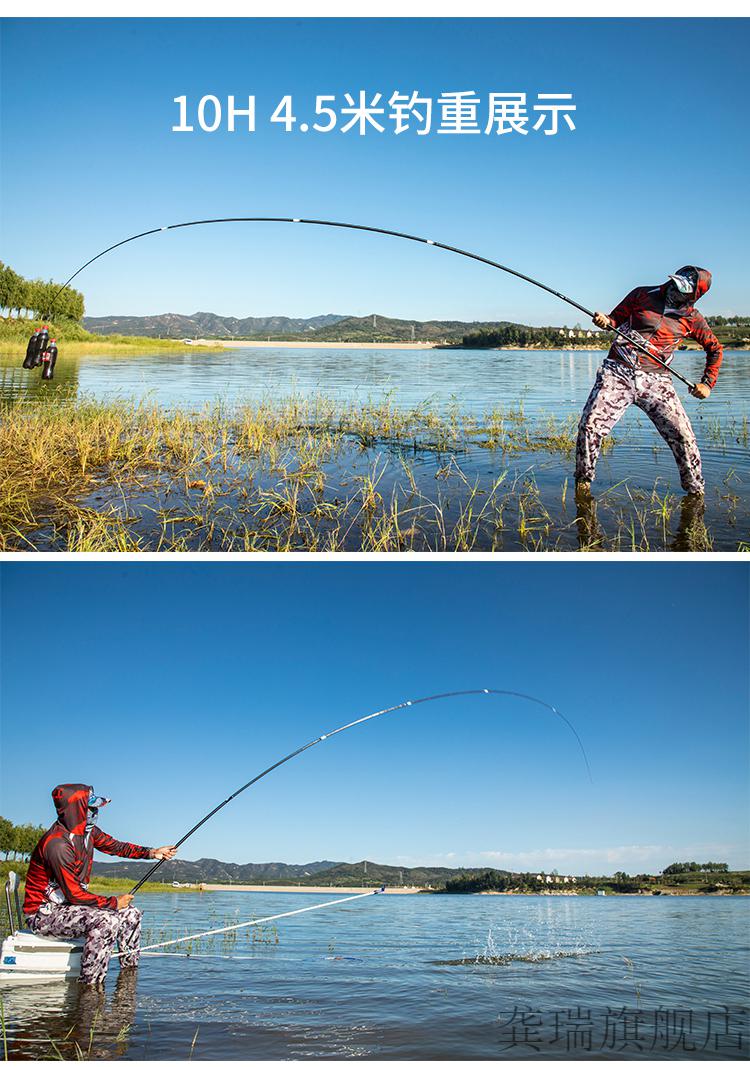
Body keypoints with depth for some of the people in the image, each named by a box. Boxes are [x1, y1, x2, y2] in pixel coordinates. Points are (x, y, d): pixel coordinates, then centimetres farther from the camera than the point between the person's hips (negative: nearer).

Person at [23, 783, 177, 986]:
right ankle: (89, 987, -23)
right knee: (106, 921, -31)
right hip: (43, 914, -10)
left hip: (67, 904, 10)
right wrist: (114, 903, -16)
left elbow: (115, 846, 14)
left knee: (130, 914, 6)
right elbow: (74, 894, -25)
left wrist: (152, 853, 2)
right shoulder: (57, 844, -27)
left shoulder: (88, 831, 0)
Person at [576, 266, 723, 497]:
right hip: (617, 372, -1)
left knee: (683, 436, -10)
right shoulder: (642, 295, 4)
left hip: (655, 380, 1)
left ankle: (696, 492, 10)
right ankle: (582, 483, 5)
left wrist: (707, 383, 9)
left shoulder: (692, 319, 6)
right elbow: (615, 318, 12)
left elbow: (715, 349, 19)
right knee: (590, 426, -16)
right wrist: (605, 321, -11)